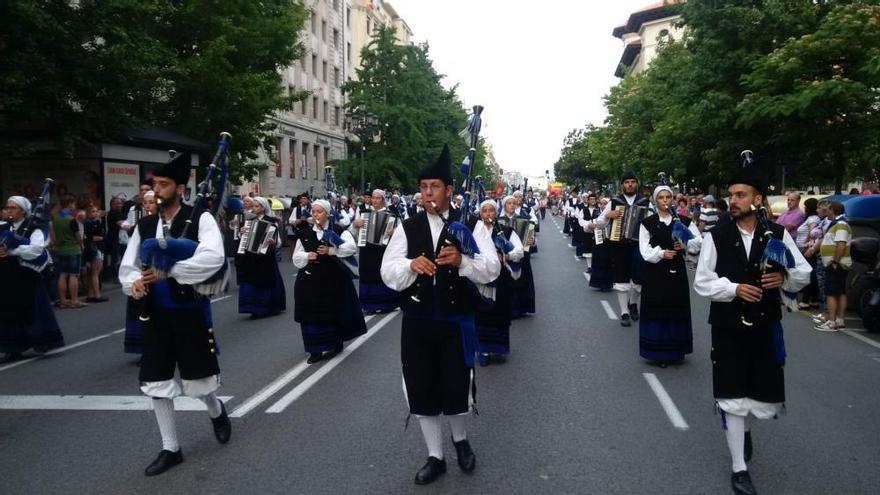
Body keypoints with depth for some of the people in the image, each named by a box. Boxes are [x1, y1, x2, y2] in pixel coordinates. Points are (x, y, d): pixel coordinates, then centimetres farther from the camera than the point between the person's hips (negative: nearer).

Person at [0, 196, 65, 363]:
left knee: (31, 312, 4)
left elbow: (37, 249, -23)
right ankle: (13, 349, 19)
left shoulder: (33, 228, -7)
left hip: (27, 279, -5)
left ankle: (42, 342, 20)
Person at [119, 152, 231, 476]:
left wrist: (168, 271, -28)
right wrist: (134, 282, -14)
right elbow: (128, 265, 9)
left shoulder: (200, 219, -10)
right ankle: (170, 449, 24)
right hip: (156, 314, 5)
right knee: (156, 383, 8)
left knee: (197, 380, 5)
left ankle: (216, 412, 41)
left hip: (191, 313, -5)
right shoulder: (145, 225, 6)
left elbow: (213, 258, -25)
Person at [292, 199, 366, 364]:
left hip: (333, 277, -3)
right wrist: (307, 256, -12)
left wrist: (331, 250, -23)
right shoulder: (304, 233, 8)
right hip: (310, 278, 3)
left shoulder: (338, 231, -3)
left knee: (334, 313, 6)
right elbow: (296, 256, 9)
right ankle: (315, 350, 9)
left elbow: (352, 247, -16)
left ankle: (335, 344, 23)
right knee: (311, 314, 1)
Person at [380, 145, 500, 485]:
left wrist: (461, 261, -28)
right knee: (422, 390, 9)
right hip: (416, 323, 2)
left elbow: (492, 270, -9)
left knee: (457, 388, 4)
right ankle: (435, 457, 28)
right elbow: (388, 273, -4)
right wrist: (411, 265, -25)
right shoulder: (407, 229, 3)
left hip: (456, 323, -2)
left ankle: (460, 440, 37)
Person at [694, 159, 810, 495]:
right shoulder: (716, 236, -5)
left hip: (765, 327, 2)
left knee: (768, 401, 11)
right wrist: (734, 288, -18)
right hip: (728, 328, -2)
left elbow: (804, 274, 5)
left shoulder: (777, 234, -1)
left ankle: (743, 428, 46)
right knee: (733, 400, 3)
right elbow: (702, 282, -4)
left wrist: (784, 278, -16)